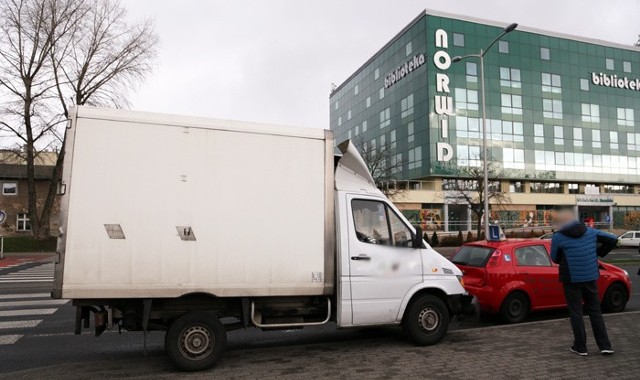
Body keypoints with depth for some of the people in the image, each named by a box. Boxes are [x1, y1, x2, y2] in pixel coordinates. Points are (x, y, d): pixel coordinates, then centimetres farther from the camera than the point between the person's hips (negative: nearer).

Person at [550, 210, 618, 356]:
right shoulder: (591, 232, 4)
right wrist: (598, 253, 11)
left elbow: (555, 258, 0)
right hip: (591, 277, 4)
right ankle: (605, 345, 16)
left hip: (571, 279, -4)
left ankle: (580, 347, 11)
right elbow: (612, 239, 5)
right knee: (595, 310, 15)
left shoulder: (557, 237, -9)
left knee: (576, 312, 6)